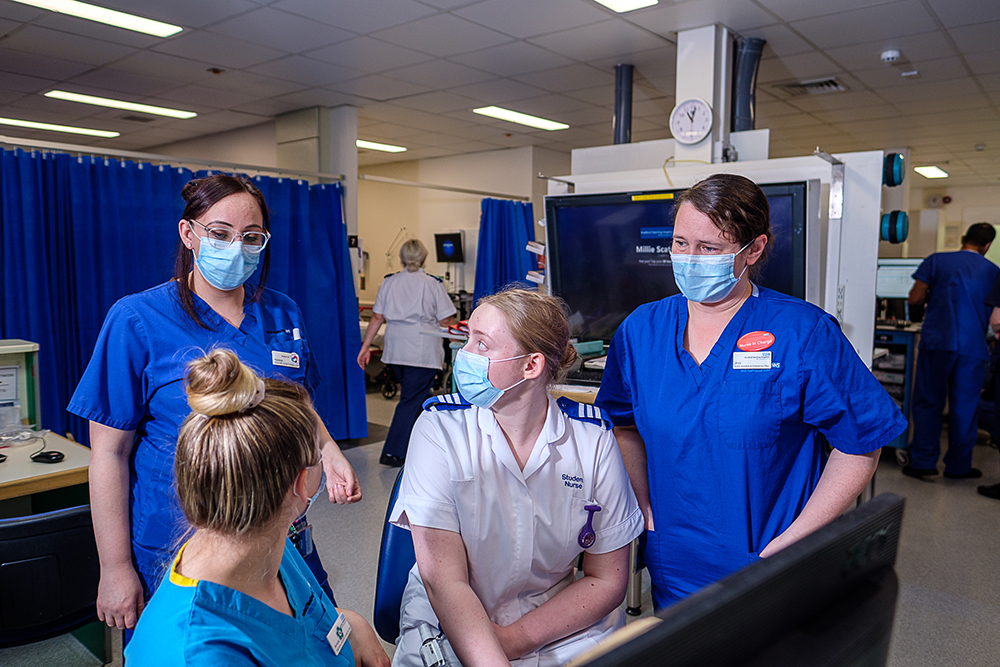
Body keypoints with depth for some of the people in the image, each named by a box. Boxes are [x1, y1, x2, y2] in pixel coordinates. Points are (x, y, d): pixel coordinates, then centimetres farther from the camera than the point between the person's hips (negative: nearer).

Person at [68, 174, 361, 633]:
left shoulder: (282, 314, 2)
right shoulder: (136, 320, -11)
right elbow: (110, 453, -9)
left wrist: (329, 453, -6)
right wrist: (115, 568, -9)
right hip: (173, 552, -4)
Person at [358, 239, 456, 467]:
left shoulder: (389, 282, 7)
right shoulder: (433, 285, -3)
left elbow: (377, 317, 5)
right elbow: (446, 321, -5)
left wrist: (365, 346, 10)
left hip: (395, 349, 5)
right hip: (423, 350, -5)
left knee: (416, 394, 20)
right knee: (412, 400, -1)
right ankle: (393, 453, -4)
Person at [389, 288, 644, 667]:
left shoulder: (593, 437, -6)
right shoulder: (440, 427, -9)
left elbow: (608, 579, -1)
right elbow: (444, 581, -13)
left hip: (564, 628, 1)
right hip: (451, 629, 0)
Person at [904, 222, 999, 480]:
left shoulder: (936, 261, 2)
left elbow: (914, 298, -2)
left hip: (938, 342, -2)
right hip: (974, 347, 2)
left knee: (928, 403, 4)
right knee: (964, 408, 8)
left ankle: (923, 463, 4)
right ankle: (958, 466, 16)